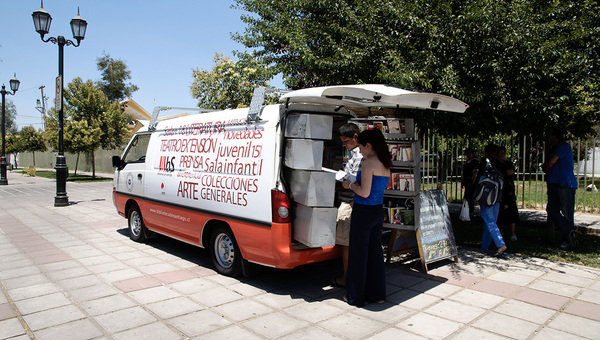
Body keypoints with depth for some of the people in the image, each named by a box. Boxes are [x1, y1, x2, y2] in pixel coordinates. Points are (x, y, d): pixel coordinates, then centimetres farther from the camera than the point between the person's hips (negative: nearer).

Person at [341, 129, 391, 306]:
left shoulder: (369, 163, -17)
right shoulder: (385, 164, 9)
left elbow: (365, 192, -22)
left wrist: (350, 185, -5)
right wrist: (356, 183, 15)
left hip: (363, 212, -8)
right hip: (378, 211, 9)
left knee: (358, 254, 4)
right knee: (374, 252, 17)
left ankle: (355, 297, 16)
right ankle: (377, 293, 28)